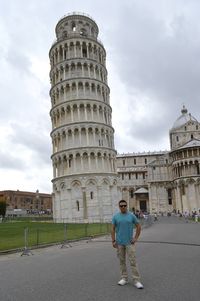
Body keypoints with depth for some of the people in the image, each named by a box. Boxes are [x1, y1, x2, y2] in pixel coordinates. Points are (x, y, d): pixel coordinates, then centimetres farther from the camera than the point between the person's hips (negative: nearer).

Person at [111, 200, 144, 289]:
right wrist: (113, 241, -4)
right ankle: (124, 278, 23)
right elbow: (113, 229, 3)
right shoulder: (115, 216, 1)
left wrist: (135, 238, -2)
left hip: (129, 242, -1)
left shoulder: (131, 215, -1)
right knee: (122, 261, 10)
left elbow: (138, 227, 5)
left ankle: (136, 280, 0)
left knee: (132, 261, -4)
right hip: (119, 243, 2)